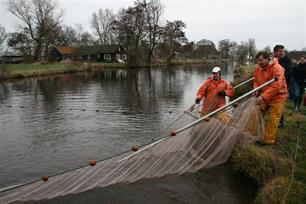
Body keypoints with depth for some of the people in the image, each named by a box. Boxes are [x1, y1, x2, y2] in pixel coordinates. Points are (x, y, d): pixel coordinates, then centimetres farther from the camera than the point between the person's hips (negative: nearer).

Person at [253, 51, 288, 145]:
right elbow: (256, 81, 11)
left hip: (277, 97, -6)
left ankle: (269, 139, 15)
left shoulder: (277, 68, -22)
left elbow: (276, 86, -29)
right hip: (263, 96, 6)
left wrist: (263, 97, -34)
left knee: (273, 119, 1)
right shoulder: (258, 68, -2)